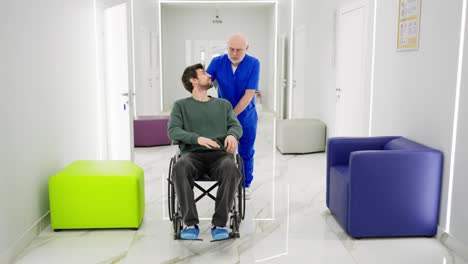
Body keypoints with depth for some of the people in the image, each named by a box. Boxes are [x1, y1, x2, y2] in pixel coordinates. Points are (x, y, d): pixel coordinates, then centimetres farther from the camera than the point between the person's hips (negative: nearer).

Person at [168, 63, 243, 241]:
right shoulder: (181, 105, 16)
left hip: (220, 154, 1)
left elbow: (236, 126, 10)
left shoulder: (224, 104, 24)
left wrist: (232, 135, -16)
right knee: (180, 168, -38)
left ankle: (219, 224, -28)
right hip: (193, 154, -1)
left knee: (231, 170, -36)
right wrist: (198, 138, -18)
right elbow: (173, 131, 1)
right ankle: (190, 223, -29)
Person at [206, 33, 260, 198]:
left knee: (246, 152, 11)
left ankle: (245, 185, 27)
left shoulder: (253, 64, -17)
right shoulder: (217, 62, -13)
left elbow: (249, 95, -21)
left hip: (246, 115, -1)